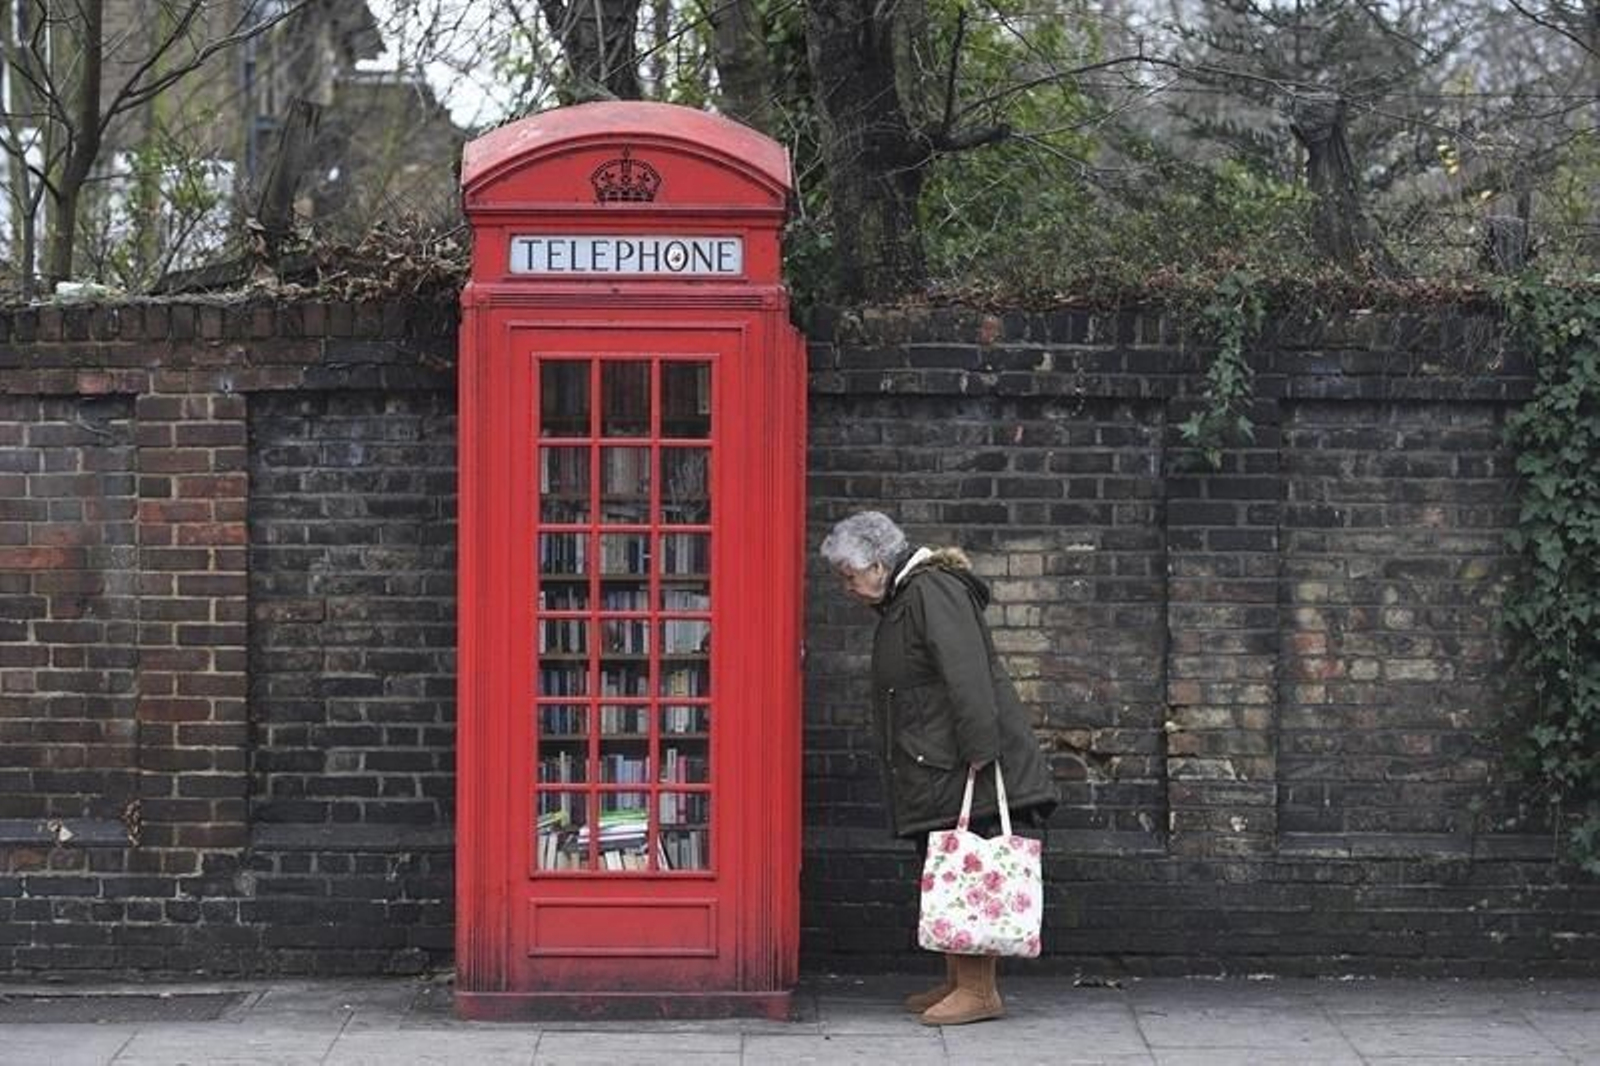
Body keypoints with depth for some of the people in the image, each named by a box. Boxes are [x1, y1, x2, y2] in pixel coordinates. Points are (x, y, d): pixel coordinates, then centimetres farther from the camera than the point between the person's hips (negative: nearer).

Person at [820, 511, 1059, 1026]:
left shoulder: (934, 593, -14)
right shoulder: (900, 601, 20)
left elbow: (966, 678, -22)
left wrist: (980, 752, -27)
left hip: (960, 766, -11)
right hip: (933, 767, 11)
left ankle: (979, 990, -7)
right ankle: (957, 981, 19)